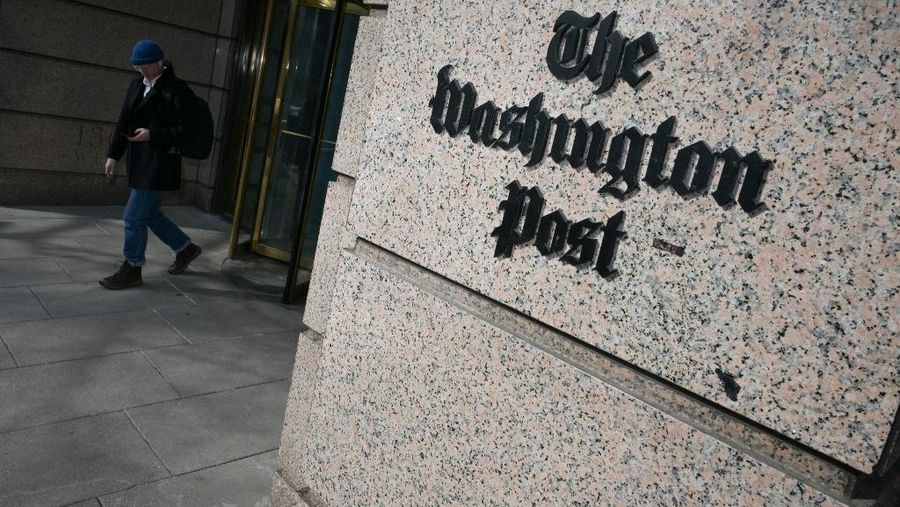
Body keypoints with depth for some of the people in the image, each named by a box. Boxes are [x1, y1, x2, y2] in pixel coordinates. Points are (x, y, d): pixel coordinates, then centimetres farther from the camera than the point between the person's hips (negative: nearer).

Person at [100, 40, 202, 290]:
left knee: (134, 216, -4)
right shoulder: (137, 85, 12)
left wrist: (152, 135, -24)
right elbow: (124, 122, 14)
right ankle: (186, 248, 33)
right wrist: (113, 156, 10)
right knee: (148, 213, 16)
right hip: (139, 160, 8)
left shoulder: (176, 89, -10)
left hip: (159, 163, -8)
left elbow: (182, 130, -12)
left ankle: (131, 270, 11)